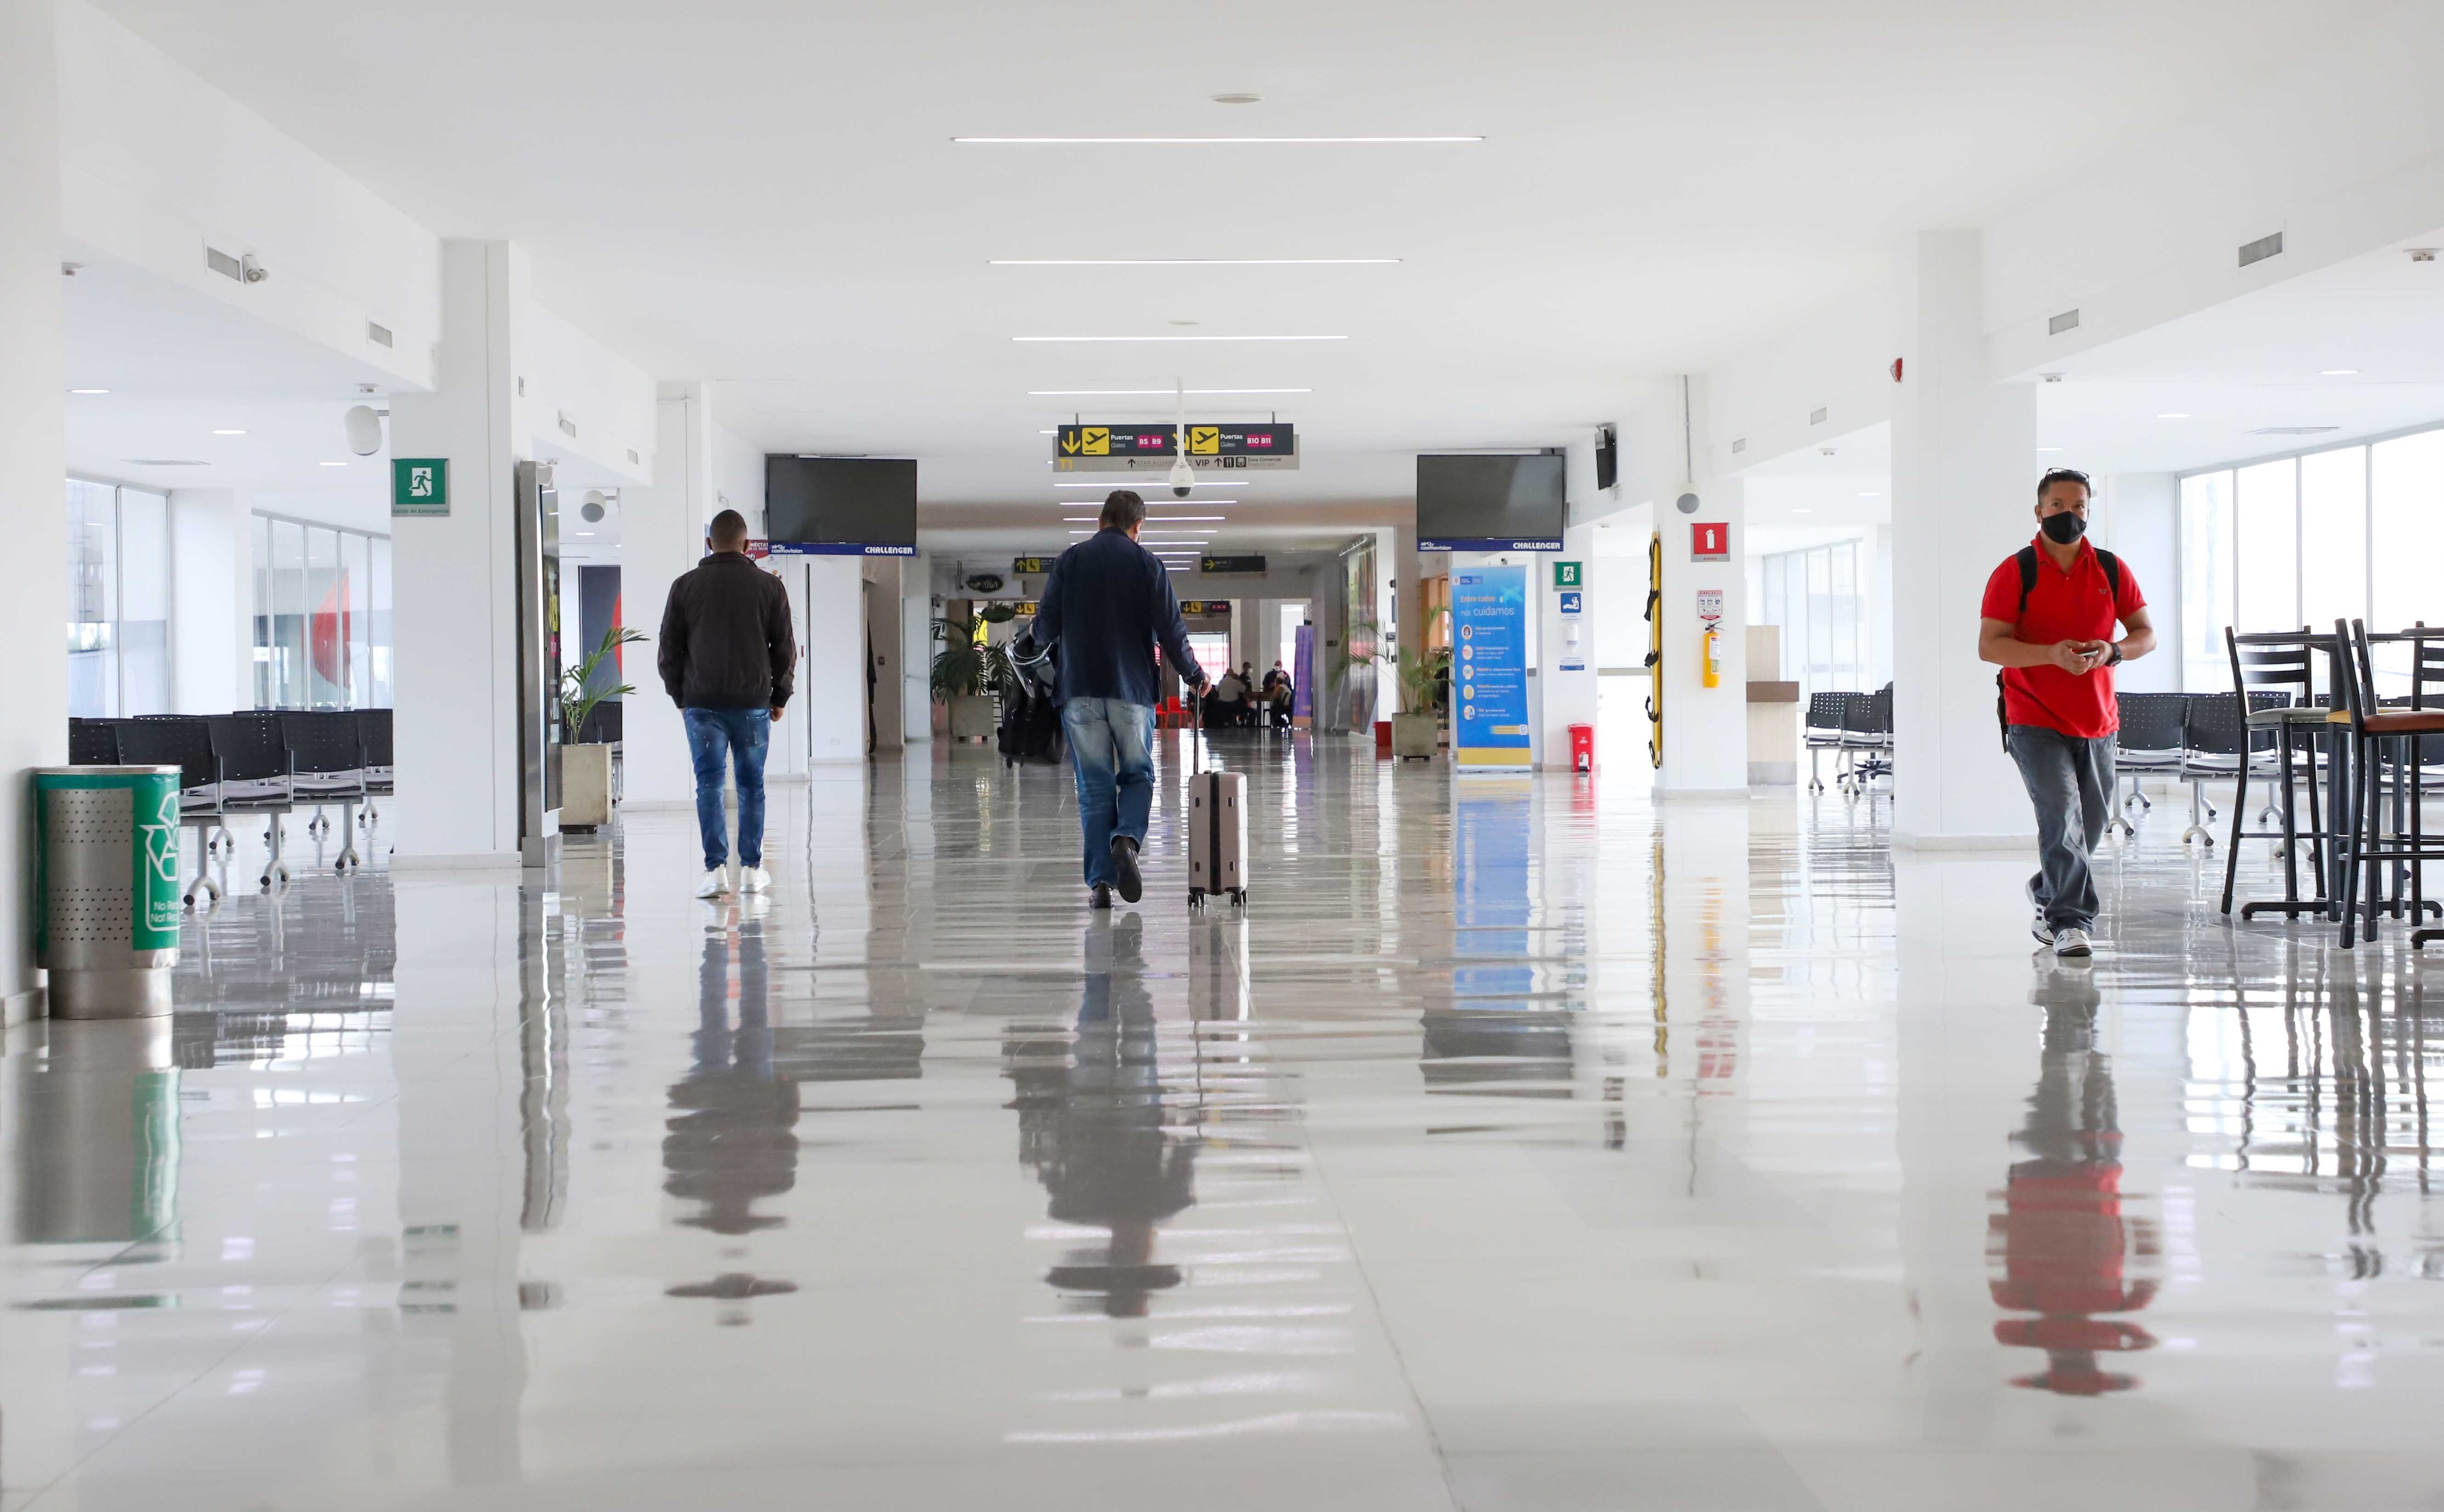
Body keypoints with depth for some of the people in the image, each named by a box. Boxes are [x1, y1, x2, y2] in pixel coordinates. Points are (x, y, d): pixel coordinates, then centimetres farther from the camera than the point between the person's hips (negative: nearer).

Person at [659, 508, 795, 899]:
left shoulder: (686, 585, 2)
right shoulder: (769, 586, 1)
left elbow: (668, 649, 4)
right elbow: (785, 648, 3)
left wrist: (679, 695, 15)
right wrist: (781, 696, 14)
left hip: (702, 703, 0)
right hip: (753, 702, 0)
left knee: (709, 783, 1)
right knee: (751, 785, 8)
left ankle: (715, 870, -6)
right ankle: (751, 870, 9)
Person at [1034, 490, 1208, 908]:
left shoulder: (1071, 560, 3)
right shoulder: (1146, 563, 1)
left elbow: (1045, 629, 2)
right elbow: (1171, 630, -1)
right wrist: (1194, 675, 14)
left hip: (1080, 690, 1)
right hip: (1132, 688, -1)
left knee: (1094, 785, 5)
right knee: (1137, 774, 13)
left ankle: (1101, 881, -3)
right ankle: (1127, 839, -16)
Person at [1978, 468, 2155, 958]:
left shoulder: (2111, 570, 7)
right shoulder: (2015, 572, -4)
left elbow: (2146, 634, 9)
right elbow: (1988, 646, -10)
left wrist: (2112, 652, -14)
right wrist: (2051, 654, -24)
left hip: (2097, 724, 5)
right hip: (2035, 724, -5)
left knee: (2091, 825, 14)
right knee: (2062, 817, -18)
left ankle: (2047, 894, 38)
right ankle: (2070, 922, -15)